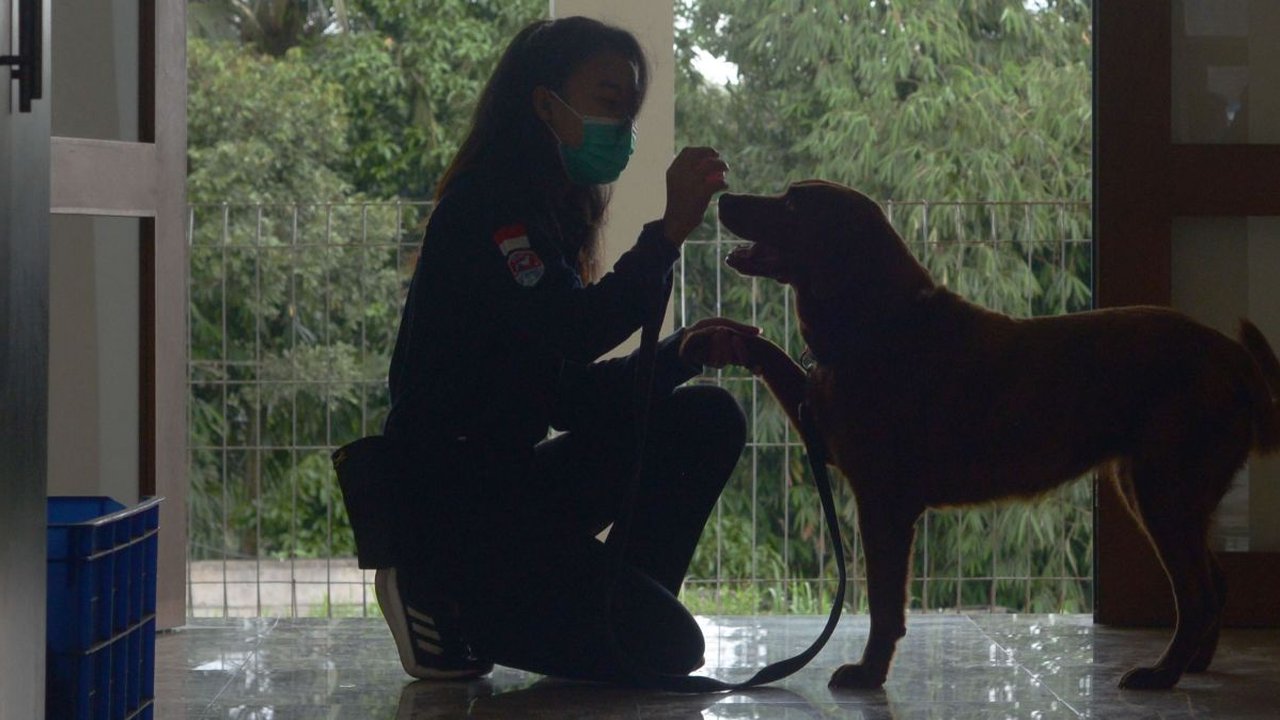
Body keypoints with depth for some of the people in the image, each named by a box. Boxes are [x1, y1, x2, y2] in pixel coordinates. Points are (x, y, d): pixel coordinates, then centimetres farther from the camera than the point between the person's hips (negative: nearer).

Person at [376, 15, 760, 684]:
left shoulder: (546, 217, 17)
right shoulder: (487, 204, -12)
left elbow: (569, 393, 13)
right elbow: (563, 339, -26)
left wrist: (682, 351, 0)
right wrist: (669, 232, -27)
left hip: (502, 484, 9)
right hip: (446, 499, -9)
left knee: (709, 420, -1)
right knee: (665, 645, -13)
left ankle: (615, 608, 2)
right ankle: (444, 603, -2)